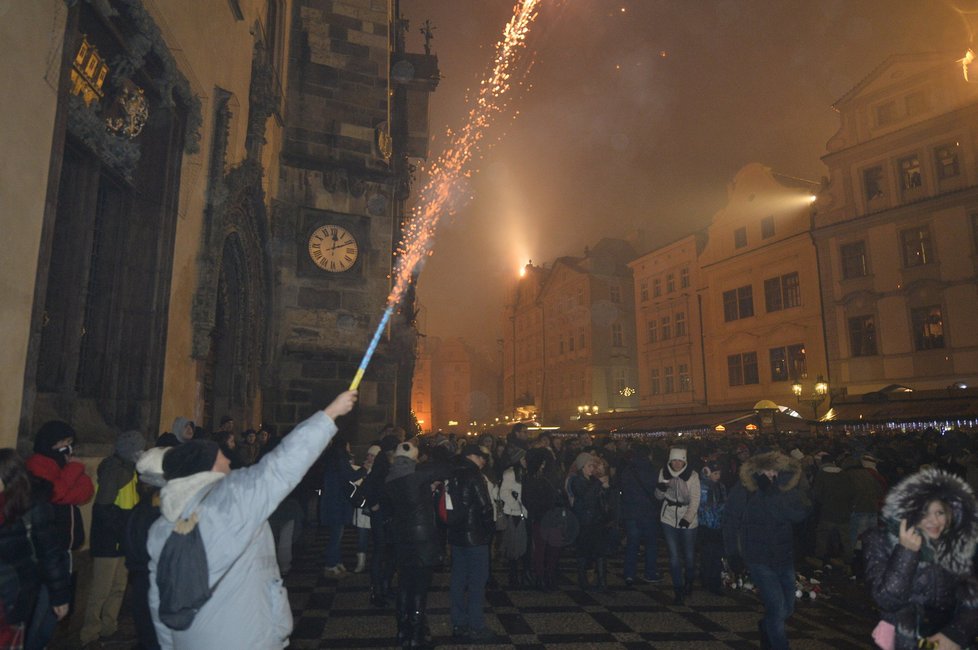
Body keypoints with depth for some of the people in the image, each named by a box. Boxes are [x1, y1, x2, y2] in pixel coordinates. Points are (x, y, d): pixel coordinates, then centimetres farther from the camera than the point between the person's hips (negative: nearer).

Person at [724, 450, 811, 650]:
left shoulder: (787, 487, -6)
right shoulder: (743, 490, -12)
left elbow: (802, 512, -23)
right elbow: (730, 522, -4)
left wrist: (774, 492, -31)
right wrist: (732, 553, -3)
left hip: (785, 556, 4)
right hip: (759, 559, -4)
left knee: (788, 607, 17)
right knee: (777, 608, -9)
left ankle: (765, 627, 47)